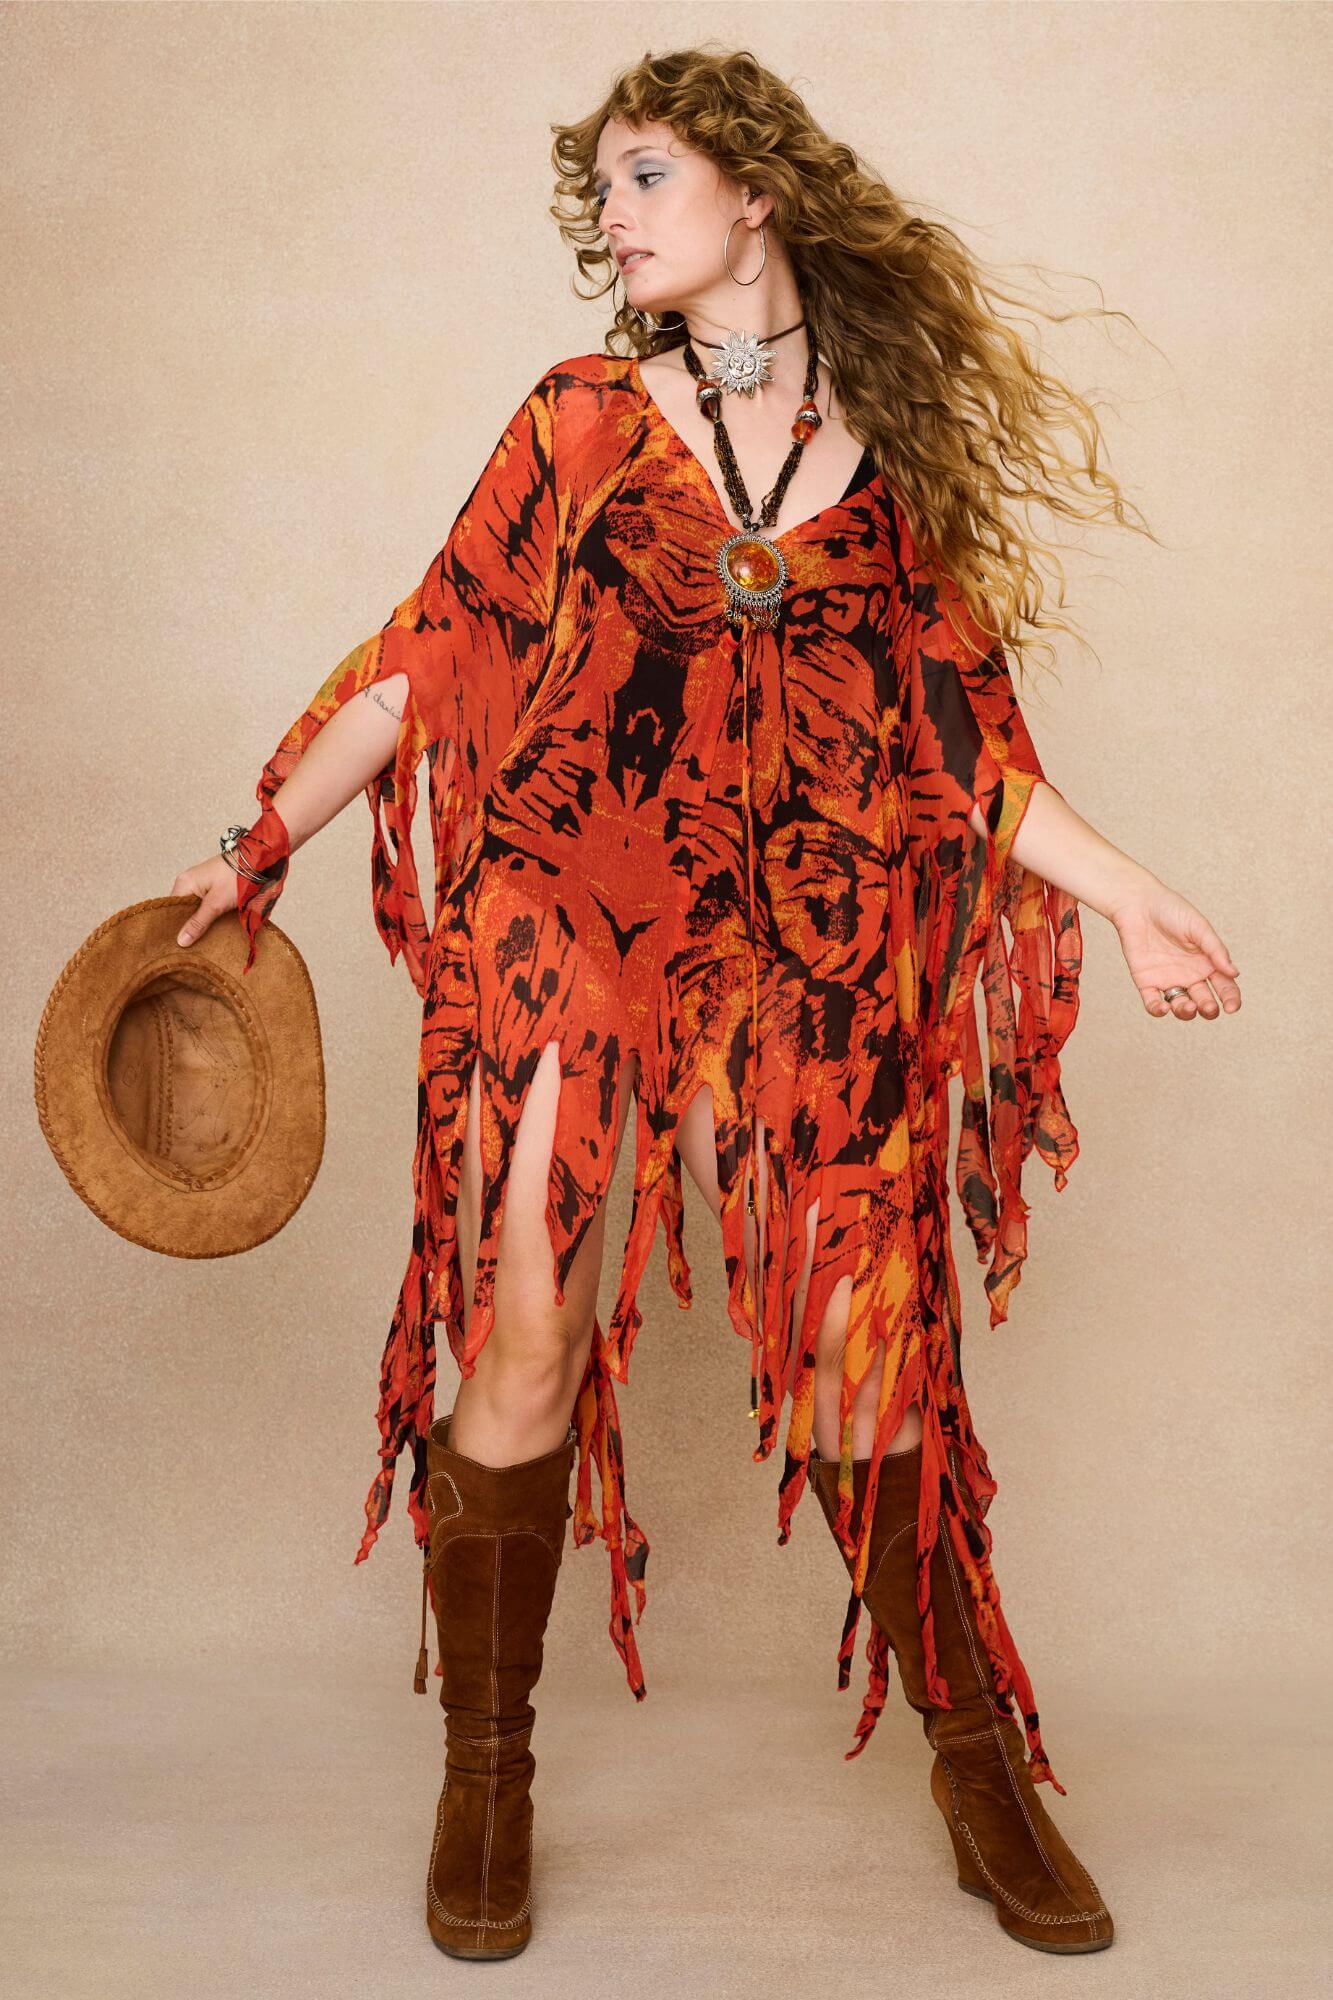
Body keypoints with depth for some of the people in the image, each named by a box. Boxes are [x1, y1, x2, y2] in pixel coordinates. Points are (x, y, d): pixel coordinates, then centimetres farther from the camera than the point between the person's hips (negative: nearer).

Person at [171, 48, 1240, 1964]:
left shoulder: (900, 449, 10)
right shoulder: (583, 419, 8)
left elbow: (956, 733, 12)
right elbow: (431, 653, 7)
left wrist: (1123, 891, 5)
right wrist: (257, 846, 4)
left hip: (812, 954, 1)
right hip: (569, 922, 0)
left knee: (874, 1364, 2)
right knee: (522, 1355, -3)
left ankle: (985, 1780, 21)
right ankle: (486, 1780, 18)